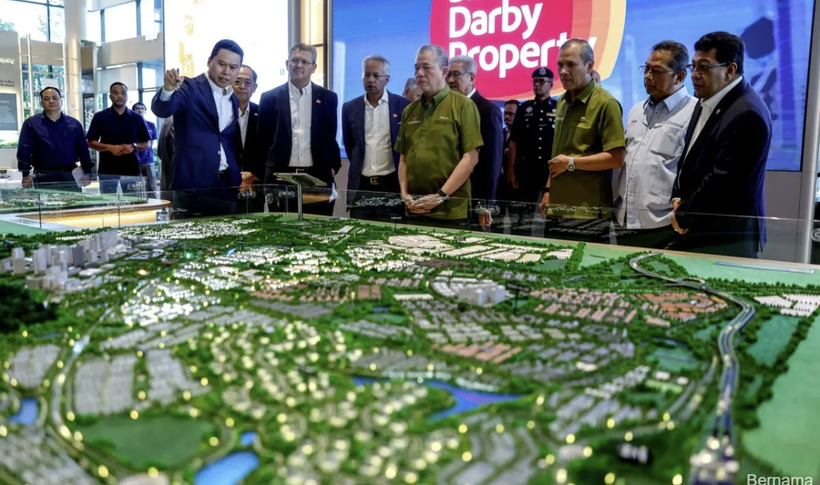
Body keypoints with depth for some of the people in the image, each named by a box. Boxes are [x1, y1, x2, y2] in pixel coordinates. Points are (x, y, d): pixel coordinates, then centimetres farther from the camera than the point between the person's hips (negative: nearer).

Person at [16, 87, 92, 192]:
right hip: (44, 177, -2)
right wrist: (25, 175, -12)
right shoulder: (31, 123, 2)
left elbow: (83, 149, 9)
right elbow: (24, 151, -3)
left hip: (69, 176, 2)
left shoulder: (74, 124, 9)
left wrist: (87, 173, 2)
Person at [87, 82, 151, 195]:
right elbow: (91, 143, 3)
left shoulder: (137, 118, 8)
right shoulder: (100, 117, 5)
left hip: (131, 170, 1)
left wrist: (133, 146, -12)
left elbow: (146, 144, 9)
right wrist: (110, 147, -14)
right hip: (107, 170, -1)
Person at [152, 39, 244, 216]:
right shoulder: (190, 88, -2)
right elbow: (162, 110, -20)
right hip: (194, 184, -5)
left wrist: (243, 174, 8)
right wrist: (168, 89, -40)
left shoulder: (235, 100, 15)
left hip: (228, 184, 5)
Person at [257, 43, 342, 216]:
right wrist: (263, 173, 7)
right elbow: (263, 139, 9)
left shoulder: (328, 98, 8)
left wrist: (334, 167, 6)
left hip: (318, 177, 1)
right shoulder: (270, 98, 5)